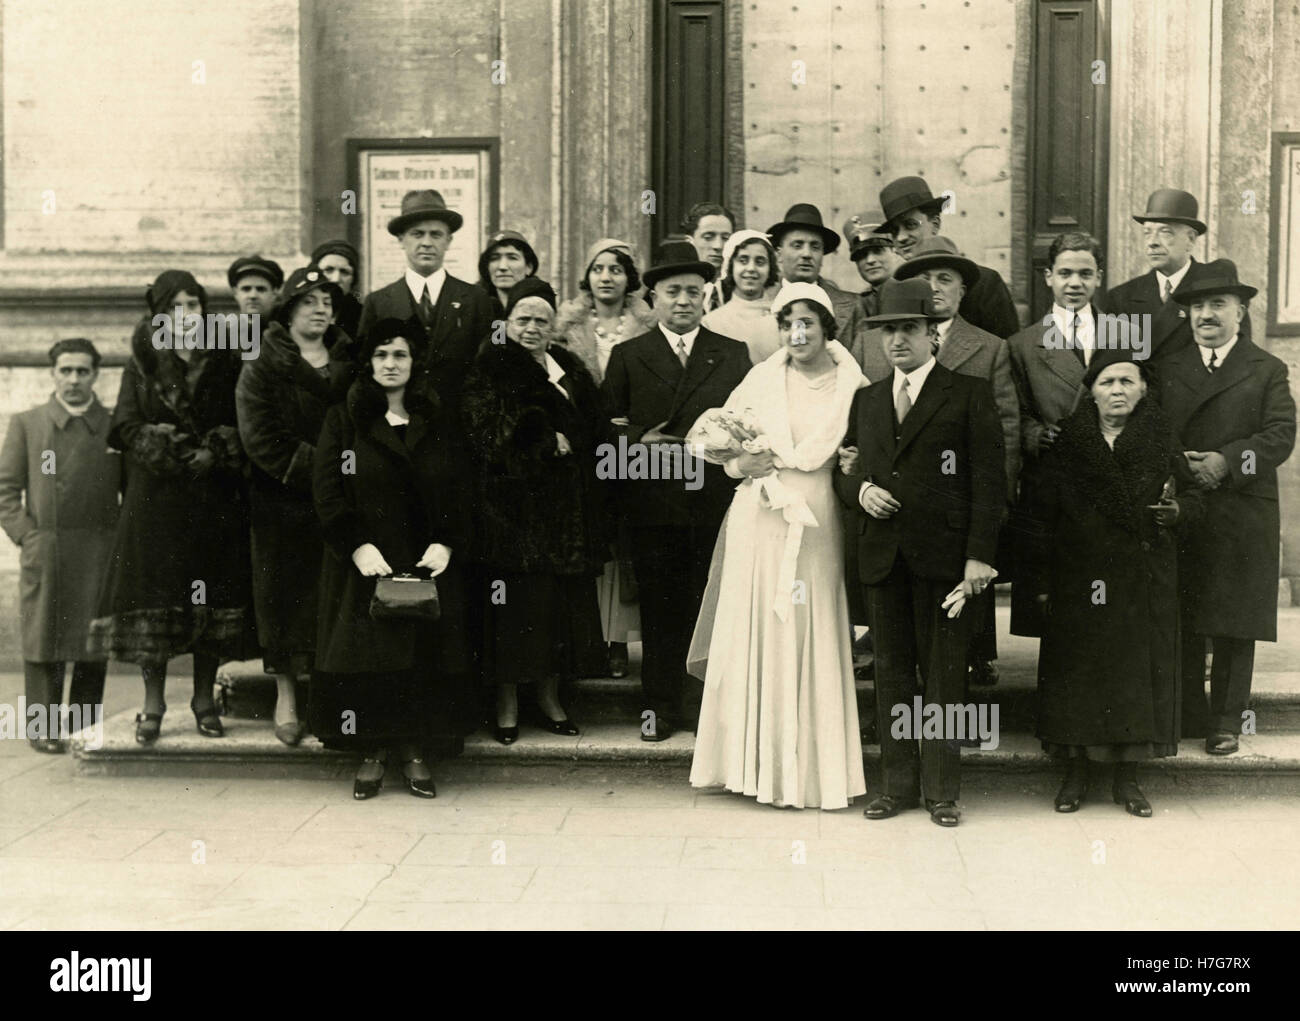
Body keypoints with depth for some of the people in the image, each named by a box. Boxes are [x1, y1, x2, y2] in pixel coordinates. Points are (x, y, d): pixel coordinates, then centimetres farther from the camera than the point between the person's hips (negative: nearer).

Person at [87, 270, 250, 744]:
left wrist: (214, 453, -13)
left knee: (211, 593, 1)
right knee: (154, 592, -3)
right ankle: (153, 704, 5)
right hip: (156, 497, 0)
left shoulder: (227, 363, 8)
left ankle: (204, 699, 11)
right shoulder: (143, 365, 7)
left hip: (214, 497, 1)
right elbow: (124, 429, 0)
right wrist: (167, 448, -13)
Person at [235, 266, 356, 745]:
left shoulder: (351, 364, 12)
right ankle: (286, 696, 11)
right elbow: (262, 440, -8)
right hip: (282, 502, -2)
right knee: (283, 592, 2)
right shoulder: (262, 368, 2)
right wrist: (316, 467, -15)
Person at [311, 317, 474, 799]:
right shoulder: (343, 421, 4)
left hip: (427, 565, 2)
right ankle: (371, 754, 7)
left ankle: (416, 752, 10)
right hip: (364, 565, -1)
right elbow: (326, 492, -4)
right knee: (366, 657, -2)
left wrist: (446, 545, -12)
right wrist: (358, 546, -17)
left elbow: (460, 494, 4)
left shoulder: (439, 425, 9)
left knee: (425, 653, 1)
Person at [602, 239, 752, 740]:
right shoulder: (627, 356, 9)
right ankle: (660, 705, 13)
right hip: (654, 503, 0)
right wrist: (640, 441, -10)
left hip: (715, 500, 0)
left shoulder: (734, 355, 11)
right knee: (659, 608, 5)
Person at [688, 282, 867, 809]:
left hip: (817, 526, -1)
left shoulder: (854, 387, 2)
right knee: (753, 633, 3)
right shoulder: (761, 379, 6)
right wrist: (740, 464, -6)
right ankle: (755, 760, 15)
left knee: (812, 642, 2)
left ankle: (812, 765, 14)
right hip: (759, 523, 1)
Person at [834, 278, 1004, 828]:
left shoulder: (969, 393, 2)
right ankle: (897, 783, 19)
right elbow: (843, 471, 21)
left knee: (943, 674, 2)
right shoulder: (866, 400, 17)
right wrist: (859, 489, -3)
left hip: (944, 555, -4)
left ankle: (941, 788, 12)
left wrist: (979, 555, -11)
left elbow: (989, 478, -4)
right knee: (892, 672, 9)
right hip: (882, 555, 4)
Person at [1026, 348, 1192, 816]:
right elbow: (1043, 515, -1)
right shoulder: (1065, 443, -1)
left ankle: (1127, 777, 17)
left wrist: (1176, 511, -17)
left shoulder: (1162, 441, 1)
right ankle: (1077, 771, 17)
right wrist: (1041, 581, -3)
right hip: (1078, 580, -1)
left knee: (1137, 668, 4)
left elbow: (1193, 500, 7)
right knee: (1077, 669, 4)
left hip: (1145, 581, 1)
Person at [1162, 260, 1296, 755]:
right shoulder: (1168, 369, 13)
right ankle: (1186, 718, 15)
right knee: (1180, 625, 4)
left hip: (1242, 518, -1)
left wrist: (1227, 460, -17)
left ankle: (1226, 721, 14)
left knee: (1234, 628, 3)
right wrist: (1178, 466, -14)